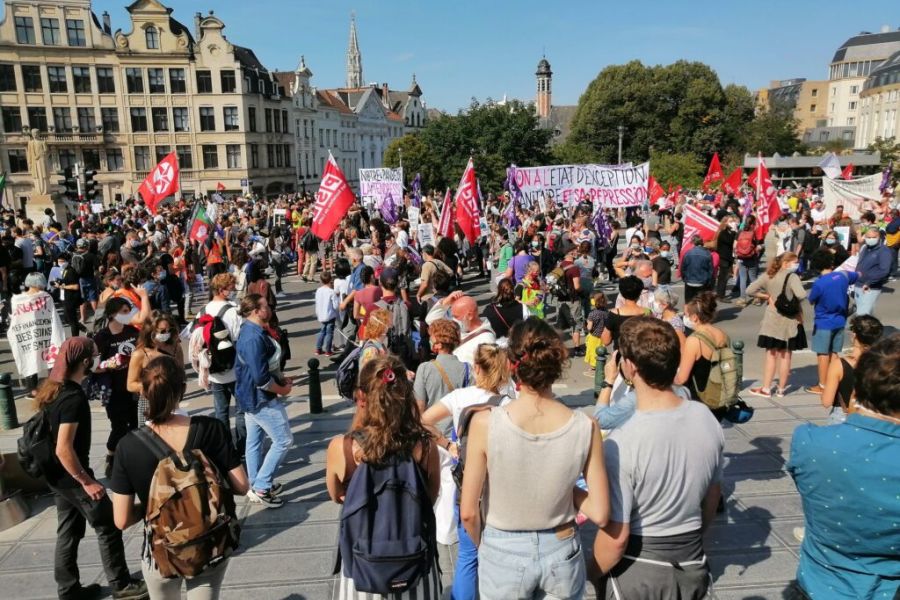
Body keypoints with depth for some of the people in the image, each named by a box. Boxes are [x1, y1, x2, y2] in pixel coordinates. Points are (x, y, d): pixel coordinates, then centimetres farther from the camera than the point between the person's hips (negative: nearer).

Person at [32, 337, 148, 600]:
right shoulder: (73, 397, -27)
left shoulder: (52, 388, 2)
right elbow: (64, 449, -29)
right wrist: (87, 481, -22)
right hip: (70, 474, -9)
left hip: (56, 473, 9)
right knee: (108, 527, 4)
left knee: (69, 529, 19)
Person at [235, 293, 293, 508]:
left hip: (251, 395, 10)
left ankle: (256, 485, 31)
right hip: (261, 398, -10)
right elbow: (261, 379, -30)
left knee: (254, 440, 18)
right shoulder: (254, 338, -28)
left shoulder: (251, 330, 5)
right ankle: (260, 488, 6)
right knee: (283, 441, -1)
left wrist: (280, 378, 7)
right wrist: (282, 389, -14)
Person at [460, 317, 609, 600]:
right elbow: (600, 514, -11)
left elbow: (468, 513, -14)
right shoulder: (586, 427, -16)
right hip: (562, 553, 2)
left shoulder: (485, 423, -22)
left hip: (503, 554, -1)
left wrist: (483, 545, 5)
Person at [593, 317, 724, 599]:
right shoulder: (706, 418, -10)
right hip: (693, 567, 5)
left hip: (637, 575, -5)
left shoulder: (622, 442, -28)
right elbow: (712, 499, 5)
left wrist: (593, 574, -3)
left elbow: (616, 538, -22)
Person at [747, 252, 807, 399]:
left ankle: (766, 388, 11)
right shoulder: (792, 277, -15)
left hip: (772, 319, 3)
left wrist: (767, 296, 3)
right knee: (785, 355, 10)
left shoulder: (767, 275, -1)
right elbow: (801, 295, -29)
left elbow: (750, 290, -2)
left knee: (771, 354, 11)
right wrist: (794, 301, -8)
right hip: (789, 320, -3)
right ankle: (781, 389, 18)